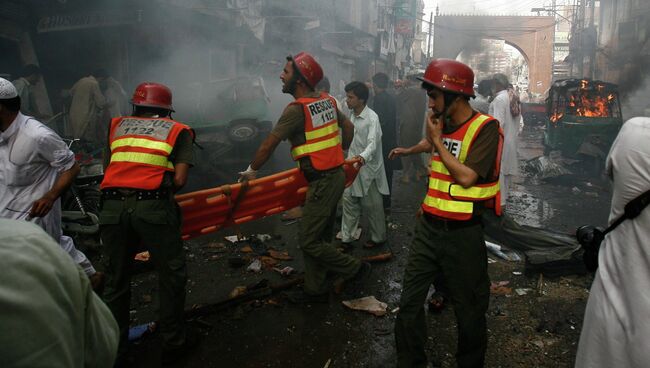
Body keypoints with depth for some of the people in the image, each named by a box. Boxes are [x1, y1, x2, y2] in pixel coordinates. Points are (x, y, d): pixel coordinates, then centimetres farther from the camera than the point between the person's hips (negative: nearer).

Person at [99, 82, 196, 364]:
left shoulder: (117, 126, 20)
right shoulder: (177, 130, 12)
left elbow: (107, 168, 15)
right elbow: (179, 180, 2)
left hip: (112, 207, 4)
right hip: (153, 206, -3)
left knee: (116, 280, 17)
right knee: (171, 276, 13)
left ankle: (114, 349, 29)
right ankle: (173, 343, 23)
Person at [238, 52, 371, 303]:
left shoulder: (297, 109, -16)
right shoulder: (328, 101, 8)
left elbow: (268, 145, -13)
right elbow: (349, 127, 20)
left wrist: (252, 170, 1)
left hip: (322, 182, -9)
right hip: (336, 174, 9)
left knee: (309, 241, -2)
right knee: (320, 237, 15)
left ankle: (356, 269, 11)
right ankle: (315, 290, 25)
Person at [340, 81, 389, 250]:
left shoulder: (372, 117, -18)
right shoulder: (353, 116, 7)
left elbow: (373, 142, -31)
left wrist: (363, 156, -49)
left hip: (368, 168, -7)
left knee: (371, 206, 5)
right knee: (349, 201, 9)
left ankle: (378, 237, 23)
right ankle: (346, 238, 17)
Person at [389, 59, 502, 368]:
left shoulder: (485, 127, -12)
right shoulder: (444, 123, 8)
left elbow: (466, 177, -22)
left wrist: (438, 141, -12)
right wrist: (407, 151, 52)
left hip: (462, 234, -6)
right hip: (428, 227, 6)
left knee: (468, 308, 11)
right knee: (410, 302, 10)